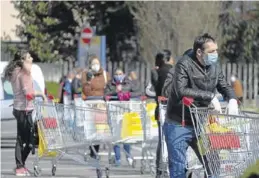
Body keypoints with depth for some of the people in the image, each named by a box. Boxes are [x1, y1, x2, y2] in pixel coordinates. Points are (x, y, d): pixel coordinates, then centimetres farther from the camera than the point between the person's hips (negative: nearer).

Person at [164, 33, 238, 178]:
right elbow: (181, 91, -28)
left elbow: (225, 87, 15)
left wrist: (232, 99, -9)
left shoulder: (214, 67, 5)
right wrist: (210, 96, -29)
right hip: (179, 125, -6)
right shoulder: (185, 64, -15)